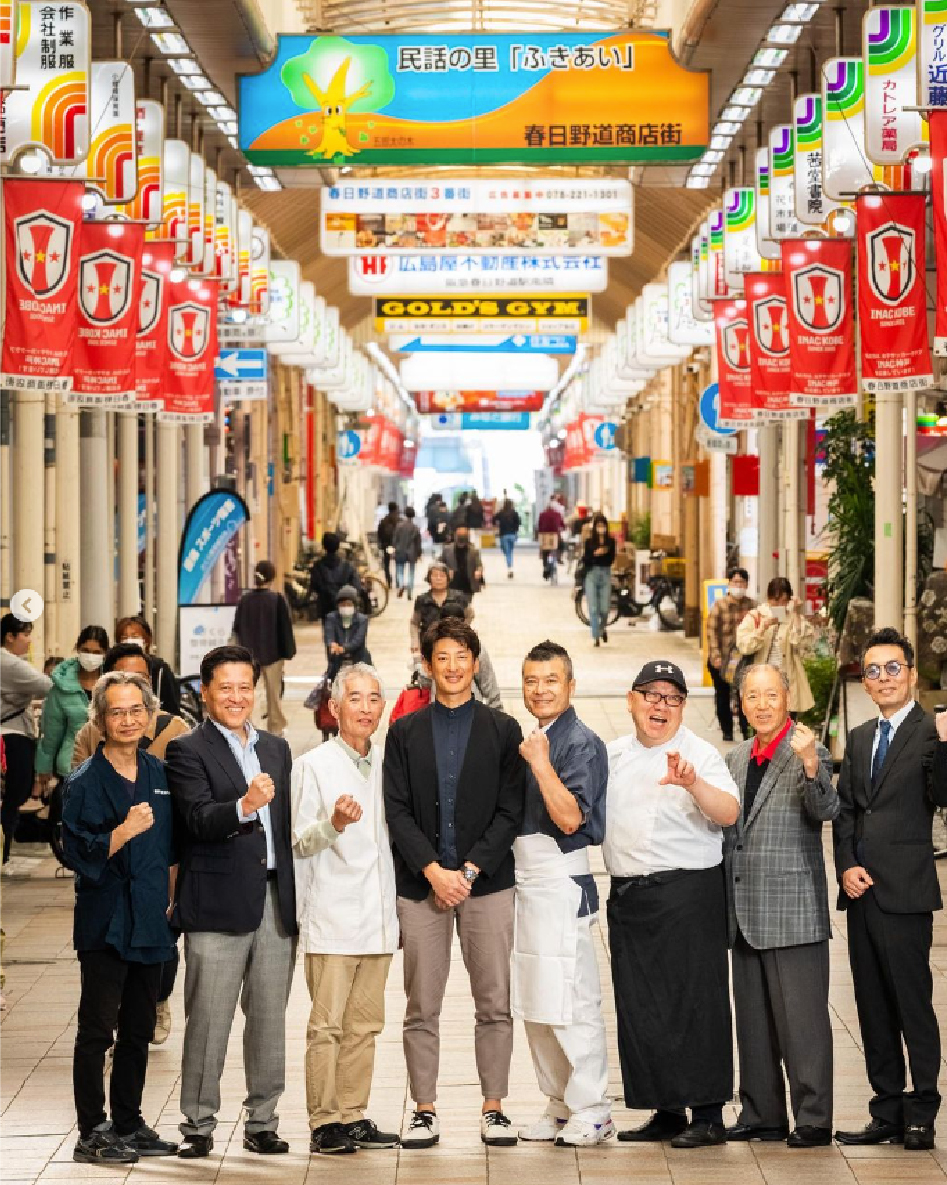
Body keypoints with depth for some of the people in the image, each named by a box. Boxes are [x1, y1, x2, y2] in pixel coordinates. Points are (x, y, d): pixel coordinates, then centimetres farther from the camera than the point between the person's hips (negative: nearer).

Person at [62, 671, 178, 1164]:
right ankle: (91, 1133, 1)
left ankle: (129, 1124, 21)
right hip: (105, 923, -6)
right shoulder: (85, 782, -7)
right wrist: (125, 832, -24)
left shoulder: (159, 774, 10)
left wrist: (172, 901, 12)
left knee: (139, 1030, 12)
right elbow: (77, 854, -12)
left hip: (150, 920, 6)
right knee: (97, 1030, -4)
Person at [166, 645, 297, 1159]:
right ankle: (198, 1126, 5)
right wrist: (244, 806, -36)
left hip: (275, 900, 5)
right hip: (219, 903, -5)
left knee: (269, 1019, 9)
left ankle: (262, 1122, 17)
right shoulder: (187, 750, -3)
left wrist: (296, 894, 10)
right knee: (208, 1022, -2)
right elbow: (200, 819, -17)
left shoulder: (276, 748, 16)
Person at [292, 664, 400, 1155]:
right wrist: (334, 823, -23)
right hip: (332, 916, -5)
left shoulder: (387, 763, 12)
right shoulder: (312, 765, -3)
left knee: (365, 1024, 8)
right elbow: (299, 843, -6)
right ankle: (324, 1122, -2)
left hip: (379, 916, 6)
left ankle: (353, 1116, 13)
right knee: (327, 1024, -6)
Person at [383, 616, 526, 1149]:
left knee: (495, 1005, 1)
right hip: (421, 884, 1)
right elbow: (398, 811, 2)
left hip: (487, 881, -1)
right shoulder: (405, 732, 9)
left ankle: (494, 1109, 8)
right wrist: (433, 871, -10)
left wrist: (469, 871, -9)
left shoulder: (503, 730, 6)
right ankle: (425, 1111, 7)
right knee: (422, 1008, 2)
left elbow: (510, 812, 0)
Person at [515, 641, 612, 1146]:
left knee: (570, 1002, -8)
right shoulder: (531, 740, 15)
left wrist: (540, 763, -20)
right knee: (535, 1006, 12)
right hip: (524, 879, 9)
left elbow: (570, 817, -20)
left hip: (561, 881, -9)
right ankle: (560, 1106, 20)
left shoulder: (581, 743, -10)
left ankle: (591, 1112, -2)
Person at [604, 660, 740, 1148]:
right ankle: (666, 1112, 15)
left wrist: (693, 783, -34)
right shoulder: (614, 755, 14)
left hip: (685, 893, -6)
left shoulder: (699, 754, -4)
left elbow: (729, 814, -19)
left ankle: (707, 1116, -3)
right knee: (639, 1008, 7)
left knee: (693, 1004, -6)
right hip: (627, 896, 6)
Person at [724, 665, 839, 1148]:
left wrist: (810, 765, -36)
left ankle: (813, 1119, 0)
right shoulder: (735, 759, 14)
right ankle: (762, 1114, 20)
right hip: (746, 916, 7)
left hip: (793, 911, -7)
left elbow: (826, 810, -22)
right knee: (752, 1019, 12)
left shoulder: (808, 754, -6)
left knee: (802, 1019, -5)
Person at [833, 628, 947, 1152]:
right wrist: (846, 867, 1)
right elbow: (844, 811, 15)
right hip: (862, 890, 7)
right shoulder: (858, 738, 16)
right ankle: (887, 1114, 18)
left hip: (904, 891, -7)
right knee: (873, 1009, 11)